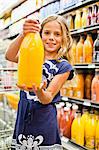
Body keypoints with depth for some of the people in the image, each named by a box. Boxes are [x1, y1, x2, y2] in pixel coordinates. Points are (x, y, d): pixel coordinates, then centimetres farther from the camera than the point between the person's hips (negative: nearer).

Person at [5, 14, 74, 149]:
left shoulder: (64, 66, -6)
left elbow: (47, 99, -13)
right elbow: (9, 56, -19)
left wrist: (39, 91, -36)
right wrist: (23, 34, -35)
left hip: (44, 119, -2)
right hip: (23, 115, 3)